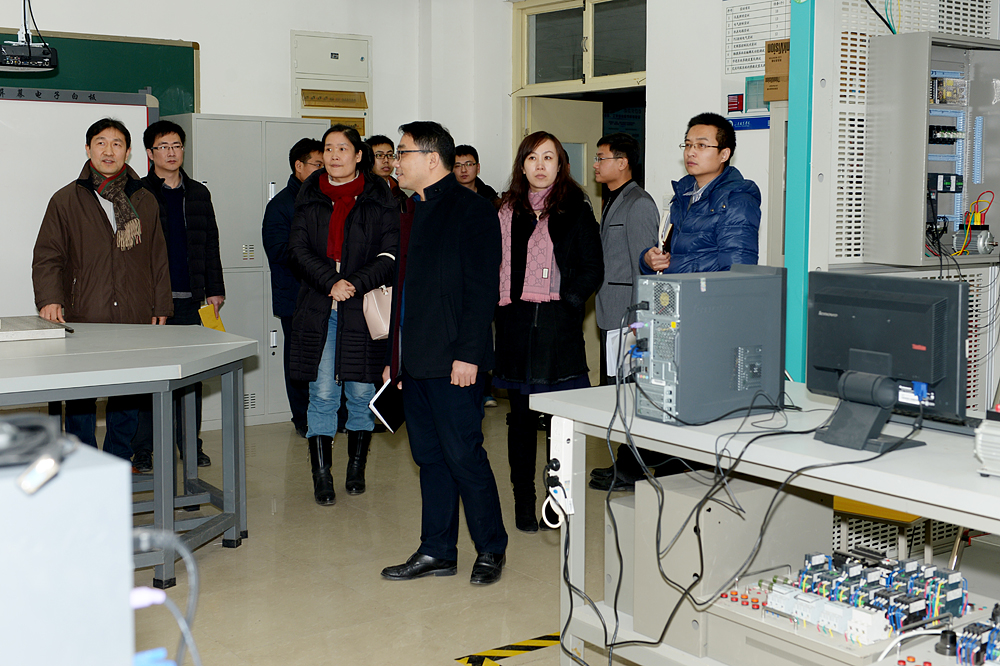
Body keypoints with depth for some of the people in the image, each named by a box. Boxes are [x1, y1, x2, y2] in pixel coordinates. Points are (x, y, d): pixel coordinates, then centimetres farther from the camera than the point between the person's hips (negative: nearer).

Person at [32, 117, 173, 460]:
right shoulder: (66, 200, 5)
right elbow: (47, 256, 3)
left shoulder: (145, 201, 12)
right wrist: (49, 298, -13)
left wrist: (160, 308, 10)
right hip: (82, 320, -2)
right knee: (80, 398, 1)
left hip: (135, 320, 2)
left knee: (127, 399, 8)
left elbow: (159, 260, 15)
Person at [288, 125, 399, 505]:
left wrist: (355, 284, -16)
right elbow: (298, 249, 1)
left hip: (363, 310, -1)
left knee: (361, 394, 6)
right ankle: (321, 477, 6)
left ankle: (356, 469, 21)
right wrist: (331, 282, -14)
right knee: (322, 395, 0)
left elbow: (391, 254, -4)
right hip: (317, 311, 1)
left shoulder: (379, 198, 3)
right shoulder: (309, 197, 9)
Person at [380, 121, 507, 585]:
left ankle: (491, 549, 12)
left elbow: (481, 287, -15)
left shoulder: (471, 210, -8)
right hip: (416, 361, 9)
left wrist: (468, 353, -20)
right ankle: (437, 552, 20)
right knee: (430, 458, 12)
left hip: (452, 362, -8)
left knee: (464, 457, -3)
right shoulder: (413, 212, 18)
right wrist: (394, 354, 18)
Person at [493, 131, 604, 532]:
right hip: (516, 320, 2)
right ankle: (524, 499, 16)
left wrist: (567, 302, -8)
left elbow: (593, 269, 2)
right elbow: (494, 266, 13)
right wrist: (504, 301, -1)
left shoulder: (576, 210, 5)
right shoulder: (508, 212, 11)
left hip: (560, 321, -2)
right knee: (521, 416, 7)